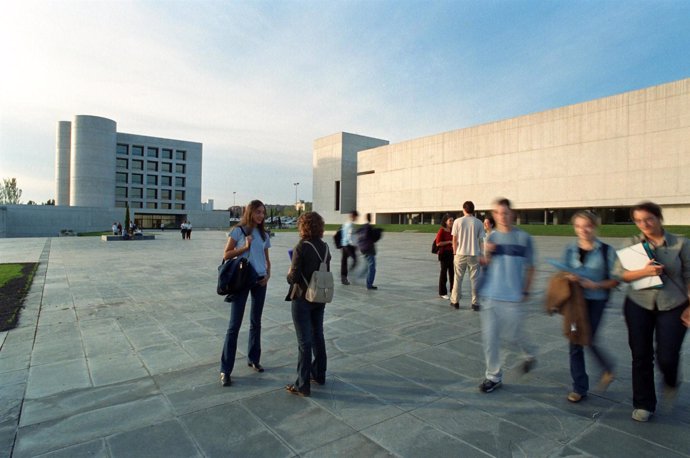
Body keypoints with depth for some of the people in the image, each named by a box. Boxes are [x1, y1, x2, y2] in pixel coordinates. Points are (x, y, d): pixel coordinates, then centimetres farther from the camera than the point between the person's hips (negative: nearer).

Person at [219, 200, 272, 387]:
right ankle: (225, 370, 6)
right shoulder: (238, 231, -4)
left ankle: (253, 359, 30)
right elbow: (226, 255, -5)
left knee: (256, 322, 14)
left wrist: (268, 274, -3)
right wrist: (245, 247, -16)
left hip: (260, 280, 5)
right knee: (234, 324, -3)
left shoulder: (264, 235, 9)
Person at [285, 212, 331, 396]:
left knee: (304, 342, 2)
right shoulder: (324, 246, 2)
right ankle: (319, 374, 35)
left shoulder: (301, 247, -18)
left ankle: (303, 385, 13)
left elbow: (294, 277, -20)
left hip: (302, 299, -6)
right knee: (317, 336, 20)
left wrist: (289, 274, -1)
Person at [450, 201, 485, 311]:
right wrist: (480, 253, 9)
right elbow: (481, 240, 0)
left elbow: (454, 239, 0)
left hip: (460, 254, 0)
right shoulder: (478, 223, -1)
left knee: (458, 278, 10)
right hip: (474, 254, 0)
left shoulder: (458, 221, -2)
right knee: (474, 279, 7)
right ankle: (475, 303, 9)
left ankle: (455, 301, 18)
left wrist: (455, 252, 10)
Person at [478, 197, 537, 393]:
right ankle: (493, 376, 19)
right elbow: (485, 264, 9)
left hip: (513, 296, -3)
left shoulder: (523, 238, -3)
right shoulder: (492, 237, 5)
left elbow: (530, 267, 3)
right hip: (490, 294, 3)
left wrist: (525, 291, 0)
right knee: (489, 336, 4)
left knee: (512, 334, 8)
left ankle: (529, 355, 41)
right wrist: (487, 254, -12)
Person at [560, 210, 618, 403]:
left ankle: (607, 367, 31)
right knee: (575, 343, 5)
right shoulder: (569, 250, 5)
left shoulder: (606, 251, -4)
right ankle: (579, 387, 20)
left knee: (589, 339, -5)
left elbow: (615, 280, -3)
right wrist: (569, 278, -12)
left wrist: (596, 285, -19)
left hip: (596, 301, -3)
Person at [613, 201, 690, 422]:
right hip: (638, 306, 1)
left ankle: (670, 381, 38)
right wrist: (644, 271, -21)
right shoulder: (632, 244, -1)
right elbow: (619, 274, -5)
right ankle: (643, 404, 25)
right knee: (641, 356, 7)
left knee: (667, 357, -1)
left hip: (672, 307, -1)